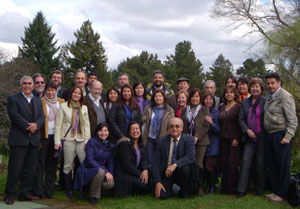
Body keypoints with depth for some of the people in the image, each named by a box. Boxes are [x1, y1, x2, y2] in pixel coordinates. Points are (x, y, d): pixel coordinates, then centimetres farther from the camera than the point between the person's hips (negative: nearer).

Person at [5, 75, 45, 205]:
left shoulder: (38, 101, 19)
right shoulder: (13, 99, 3)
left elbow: (42, 117, 9)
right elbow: (14, 115, -9)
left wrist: (36, 124, -12)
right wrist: (28, 127, -14)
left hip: (34, 140, 5)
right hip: (19, 139, -5)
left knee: (30, 169, 7)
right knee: (15, 169, -3)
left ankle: (24, 193, 15)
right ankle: (10, 195, 6)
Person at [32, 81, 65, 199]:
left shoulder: (61, 102, 9)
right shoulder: (40, 102, -1)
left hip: (56, 136, 3)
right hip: (43, 136, -3)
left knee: (52, 164, 8)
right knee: (40, 164, -1)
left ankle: (49, 191, 16)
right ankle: (38, 191, 6)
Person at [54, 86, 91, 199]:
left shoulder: (84, 108, 15)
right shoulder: (64, 106, 5)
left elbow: (87, 125, 12)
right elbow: (58, 124, 1)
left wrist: (87, 140, 3)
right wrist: (57, 141, -6)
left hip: (81, 139, 2)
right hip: (68, 139, -2)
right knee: (68, 166, 2)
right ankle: (69, 190, 12)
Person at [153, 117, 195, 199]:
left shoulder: (189, 139, -5)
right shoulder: (161, 141, 0)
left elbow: (191, 157, -21)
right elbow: (156, 162, -3)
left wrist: (175, 165, -34)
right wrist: (157, 182, -13)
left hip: (180, 171, 0)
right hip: (166, 172, 0)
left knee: (185, 168, -33)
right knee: (163, 195, -22)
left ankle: (185, 192, -5)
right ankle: (169, 187, 16)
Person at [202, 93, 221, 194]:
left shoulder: (216, 112, -3)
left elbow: (219, 130, -7)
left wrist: (211, 122, -20)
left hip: (213, 144, -4)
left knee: (210, 165, -9)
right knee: (205, 165, 3)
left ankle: (213, 186, 8)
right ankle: (208, 185, 18)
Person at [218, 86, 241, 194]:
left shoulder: (238, 107, -3)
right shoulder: (221, 107, 14)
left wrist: (236, 138, -14)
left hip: (234, 139, -5)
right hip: (223, 139, 5)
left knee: (232, 163, -6)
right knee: (223, 163, 5)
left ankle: (232, 188, 3)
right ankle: (224, 188, 13)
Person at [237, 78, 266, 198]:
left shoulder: (265, 102, -2)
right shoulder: (245, 102, 11)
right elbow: (241, 119, 7)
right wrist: (247, 130, -7)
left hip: (261, 137, -3)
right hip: (249, 137, 3)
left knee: (260, 163, 4)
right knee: (245, 161, -6)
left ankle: (260, 189, 17)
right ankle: (241, 190, -4)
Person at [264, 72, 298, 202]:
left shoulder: (285, 97, -10)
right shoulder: (269, 97, 15)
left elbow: (293, 120, -13)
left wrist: (287, 137, -19)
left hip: (280, 135, -8)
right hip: (268, 135, 8)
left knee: (283, 165, 0)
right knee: (271, 164, 13)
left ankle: (282, 193, 10)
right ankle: (275, 190, 25)